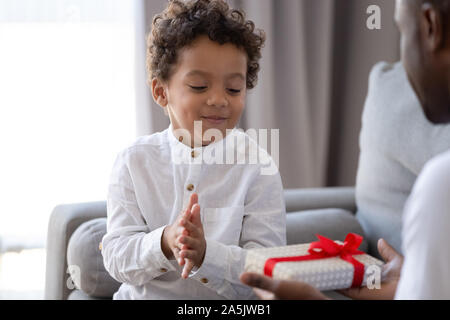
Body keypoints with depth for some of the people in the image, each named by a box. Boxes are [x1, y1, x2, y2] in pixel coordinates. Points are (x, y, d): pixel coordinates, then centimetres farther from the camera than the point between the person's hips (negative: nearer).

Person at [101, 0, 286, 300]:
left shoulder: (257, 168, -4)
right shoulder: (135, 162, 1)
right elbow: (116, 258, -3)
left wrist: (206, 254, -25)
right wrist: (164, 242, -22)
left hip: (229, 308, 0)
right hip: (143, 296, 1)